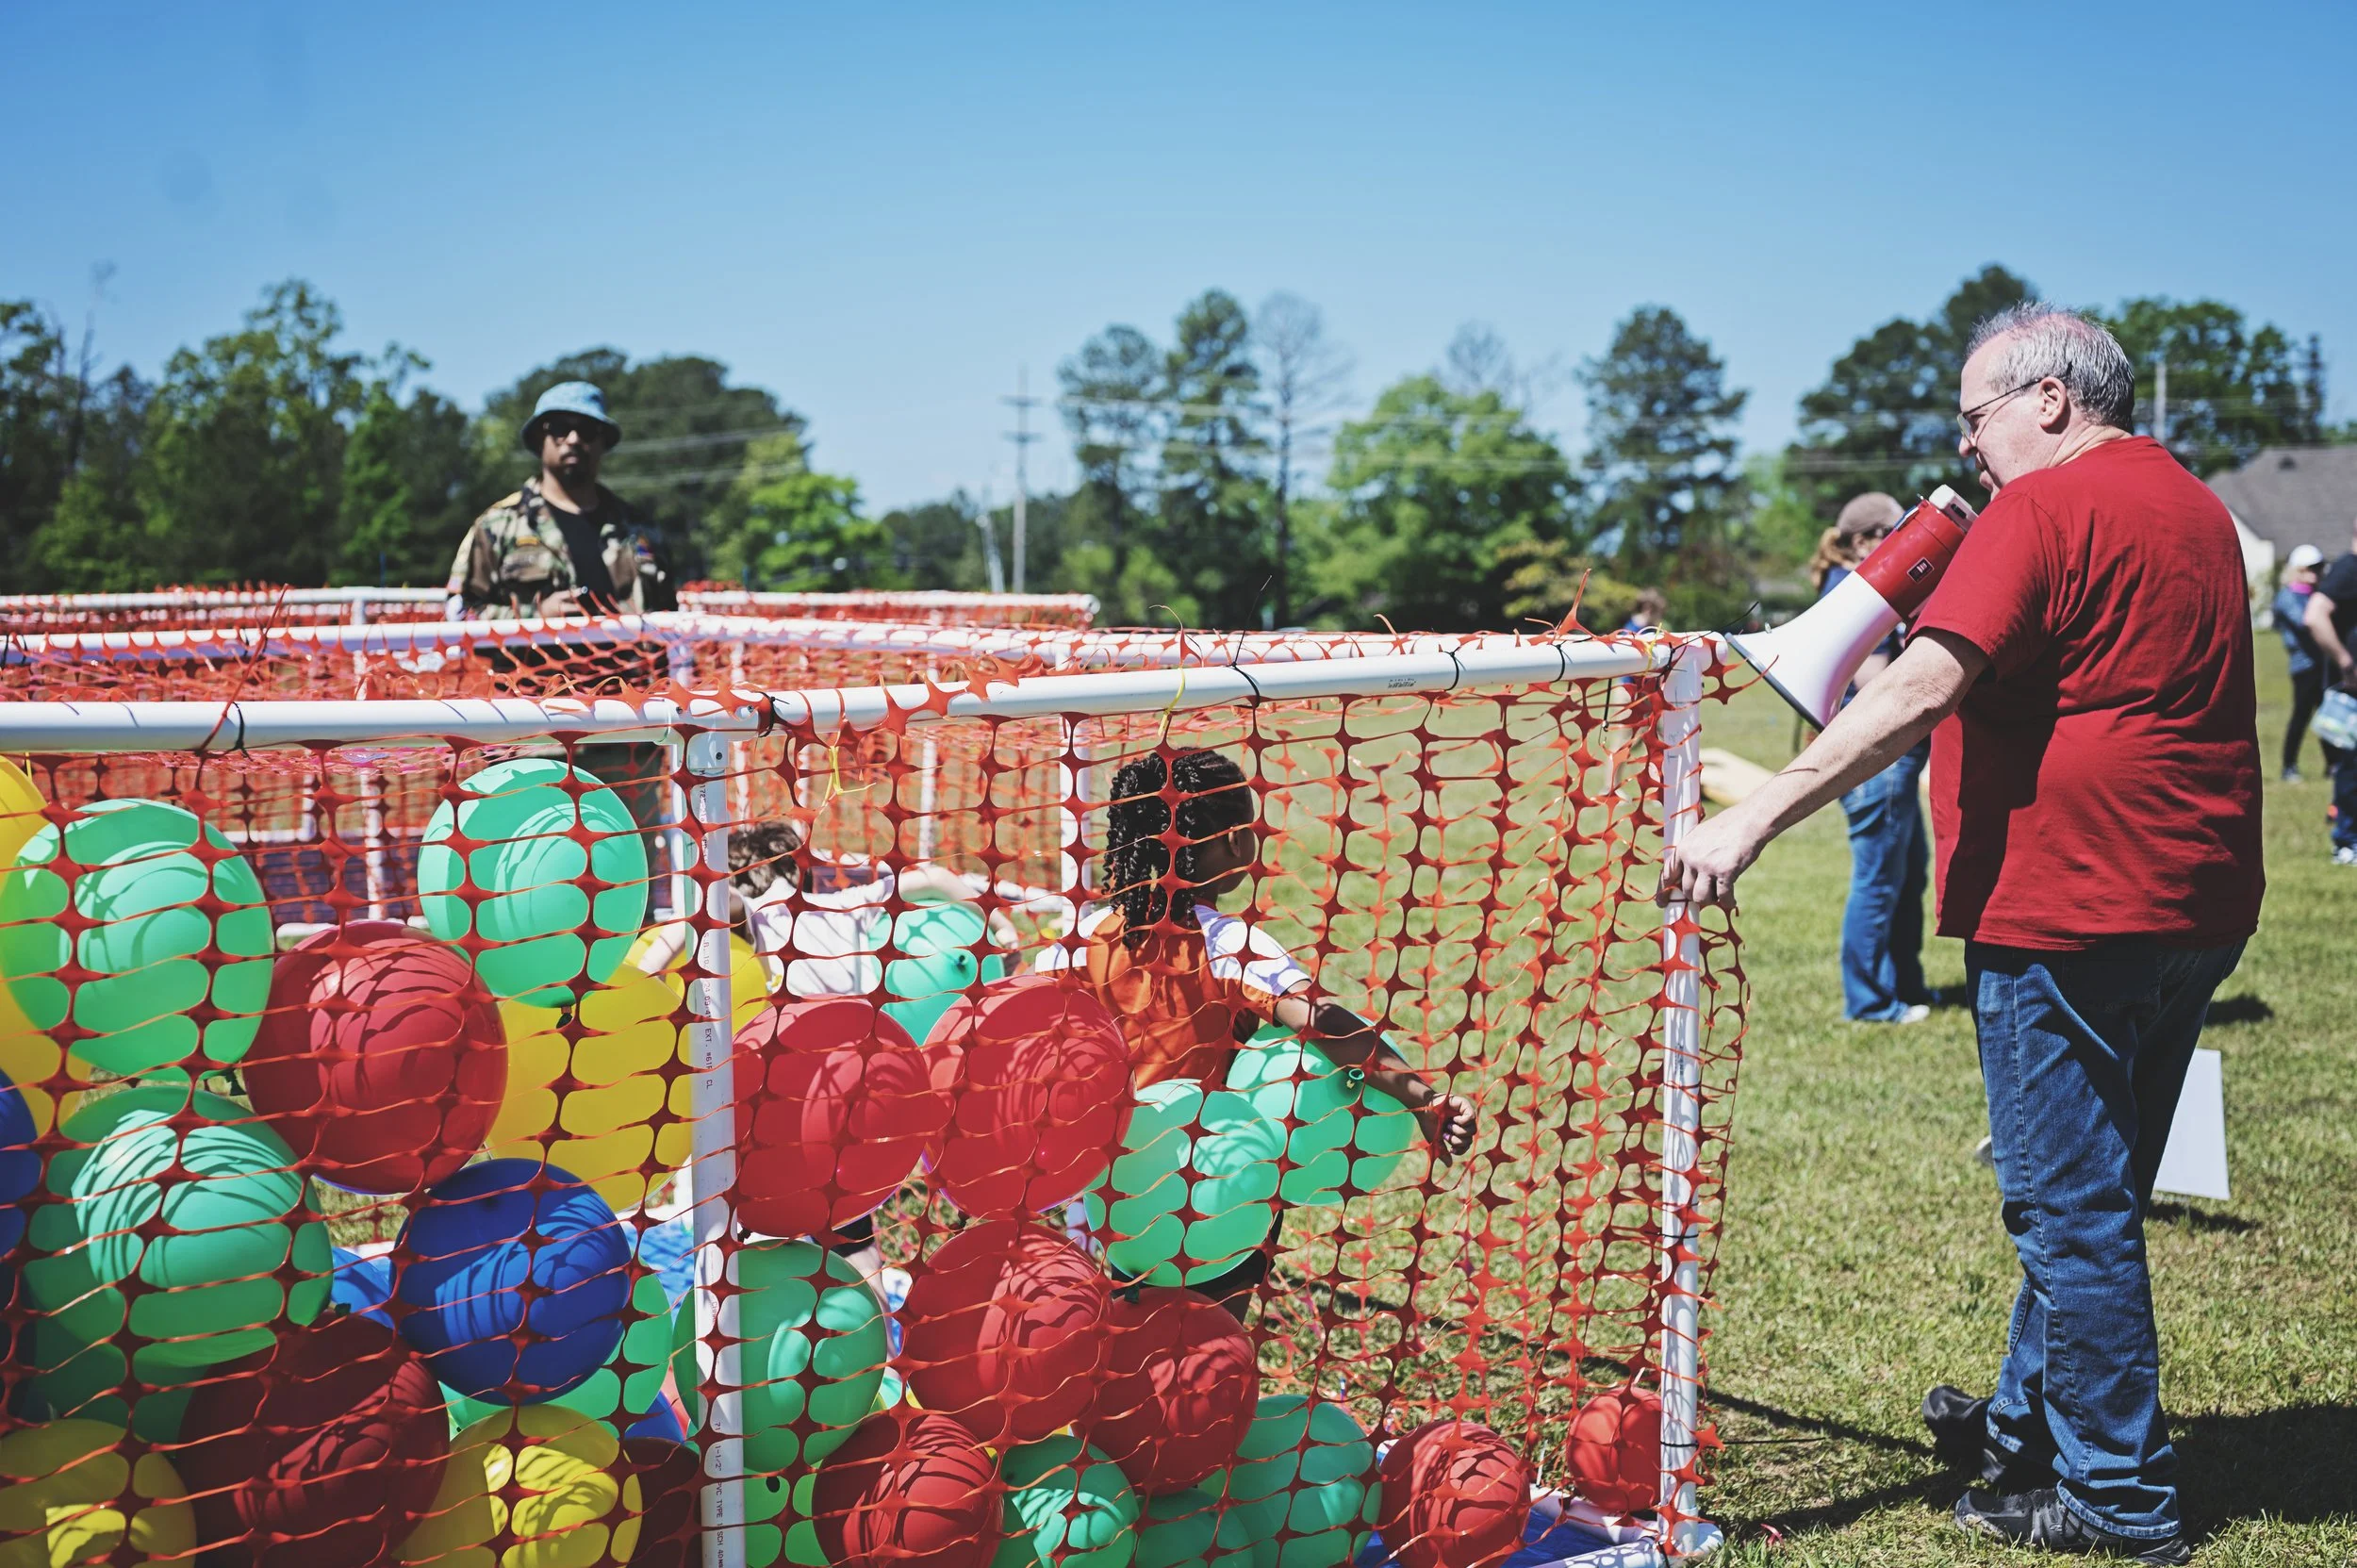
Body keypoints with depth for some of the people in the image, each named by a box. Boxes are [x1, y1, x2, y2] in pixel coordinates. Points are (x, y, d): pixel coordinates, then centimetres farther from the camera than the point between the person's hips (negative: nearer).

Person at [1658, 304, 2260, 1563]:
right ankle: (2027, 1424, 33)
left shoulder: (2045, 510, -13)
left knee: (2069, 1206, 1)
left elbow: (1917, 693, -25)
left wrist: (1751, 820, -26)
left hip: (2070, 910, -9)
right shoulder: (2195, 508, 16)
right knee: (2092, 1197, 19)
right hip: (2196, 909, 9)